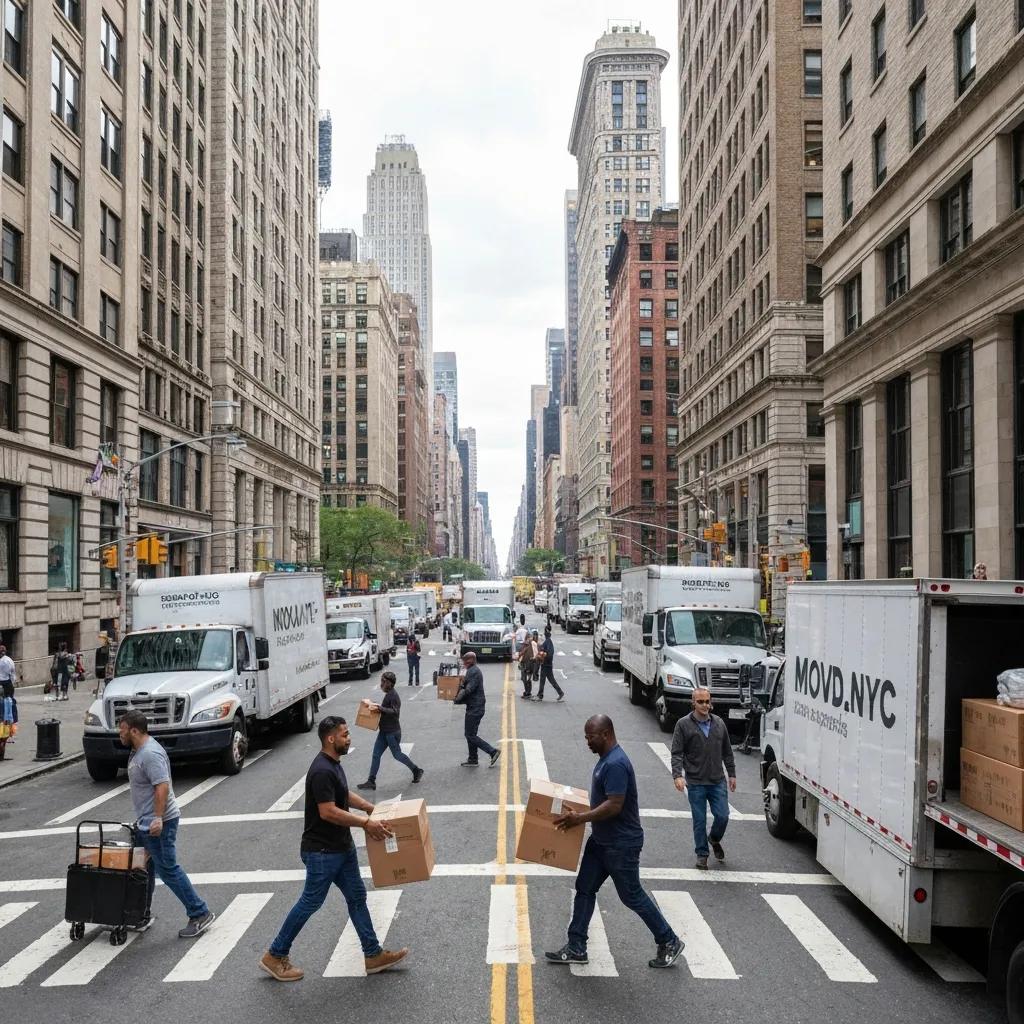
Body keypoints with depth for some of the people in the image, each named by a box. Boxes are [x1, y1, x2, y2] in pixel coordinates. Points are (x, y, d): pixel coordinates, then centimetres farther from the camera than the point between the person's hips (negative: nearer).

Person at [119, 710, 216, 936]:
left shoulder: (151, 754, -21)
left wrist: (158, 818, -32)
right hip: (145, 823, 10)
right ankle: (143, 915, 29)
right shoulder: (138, 750, 12)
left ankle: (200, 914, -1)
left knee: (168, 869, -7)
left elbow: (162, 786, -28)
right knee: (143, 868, 17)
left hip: (158, 824, -10)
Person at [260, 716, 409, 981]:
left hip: (342, 847, 10)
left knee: (357, 897, 12)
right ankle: (275, 956, 18)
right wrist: (366, 823, -26)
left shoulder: (334, 764, 7)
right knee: (310, 903, 3)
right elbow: (328, 812, -29)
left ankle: (374, 955, 19)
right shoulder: (321, 771, -25)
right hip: (321, 852, -10)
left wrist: (372, 808, 13)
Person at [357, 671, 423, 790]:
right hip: (384, 731, 10)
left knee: (397, 754, 3)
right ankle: (371, 781, 8)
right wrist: (378, 707, 11)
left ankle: (416, 771, 21)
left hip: (393, 732, -10)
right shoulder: (388, 694, 10)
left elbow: (395, 712, -29)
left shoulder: (393, 696, -19)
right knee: (376, 755, 6)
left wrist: (380, 708, -31)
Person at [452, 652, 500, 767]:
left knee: (471, 735, -7)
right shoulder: (474, 671, 16)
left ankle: (493, 752, -6)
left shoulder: (473, 672, -17)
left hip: (475, 709, -11)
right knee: (470, 734, 15)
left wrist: (457, 699, -13)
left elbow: (469, 690, -23)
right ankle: (472, 760, 22)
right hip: (474, 707, 11)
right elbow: (466, 687, 21)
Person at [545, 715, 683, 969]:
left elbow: (614, 805, -30)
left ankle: (669, 942, 20)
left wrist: (580, 818, -28)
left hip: (622, 844, -10)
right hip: (601, 840, 10)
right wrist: (580, 813, 14)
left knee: (632, 896, 3)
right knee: (585, 888, 10)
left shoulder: (615, 764, -25)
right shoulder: (606, 759, 7)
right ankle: (576, 948, 17)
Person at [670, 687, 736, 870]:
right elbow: (677, 753, -7)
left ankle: (714, 839, 31)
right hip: (695, 782, -3)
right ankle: (702, 854, 20)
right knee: (699, 820, 4)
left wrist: (732, 774, 15)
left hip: (718, 781, 3)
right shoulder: (683, 724, -5)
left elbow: (727, 752, 16)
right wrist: (677, 775, -19)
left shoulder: (719, 723, 7)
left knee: (722, 816, 1)